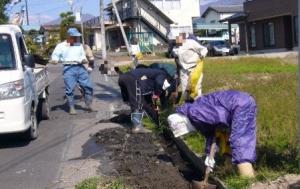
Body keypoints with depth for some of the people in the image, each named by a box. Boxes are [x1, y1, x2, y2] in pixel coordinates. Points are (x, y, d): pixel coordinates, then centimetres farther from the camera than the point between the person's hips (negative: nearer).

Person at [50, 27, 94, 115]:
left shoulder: (79, 45, 22)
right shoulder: (61, 46, 12)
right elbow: (55, 55, 9)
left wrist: (84, 60, 2)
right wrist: (54, 60, -13)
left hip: (80, 67, 3)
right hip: (68, 68, -3)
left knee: (88, 86, -3)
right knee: (70, 89, -8)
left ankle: (89, 105, 10)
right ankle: (71, 108, 1)